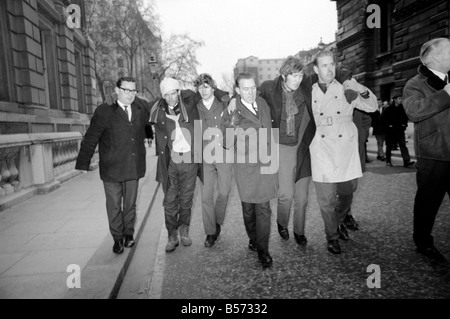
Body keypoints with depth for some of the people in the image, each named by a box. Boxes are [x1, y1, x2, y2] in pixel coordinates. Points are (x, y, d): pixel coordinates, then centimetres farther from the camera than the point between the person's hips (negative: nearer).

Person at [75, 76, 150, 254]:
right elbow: (90, 139, -7)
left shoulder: (142, 108, 3)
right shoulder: (105, 112, -8)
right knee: (114, 206, 9)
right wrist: (83, 163, -7)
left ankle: (128, 233, 34)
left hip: (134, 167, 3)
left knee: (130, 204, 15)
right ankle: (118, 238, 26)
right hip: (111, 168, -3)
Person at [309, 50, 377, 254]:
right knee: (327, 199, 0)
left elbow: (371, 107, 0)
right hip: (322, 155, -1)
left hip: (346, 153, 2)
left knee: (346, 195, 12)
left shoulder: (346, 90, 7)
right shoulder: (310, 94, 7)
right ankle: (332, 236, 20)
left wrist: (362, 90, -17)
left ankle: (339, 222, 40)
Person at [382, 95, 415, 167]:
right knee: (389, 146, 5)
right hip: (391, 130, -2)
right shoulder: (389, 109, -4)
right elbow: (383, 118, -1)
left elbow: (406, 116, 19)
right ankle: (388, 161, 17)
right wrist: (388, 124, -9)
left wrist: (405, 124, 5)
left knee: (403, 145, -5)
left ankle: (407, 161, -11)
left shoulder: (403, 108, 6)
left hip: (400, 130, 3)